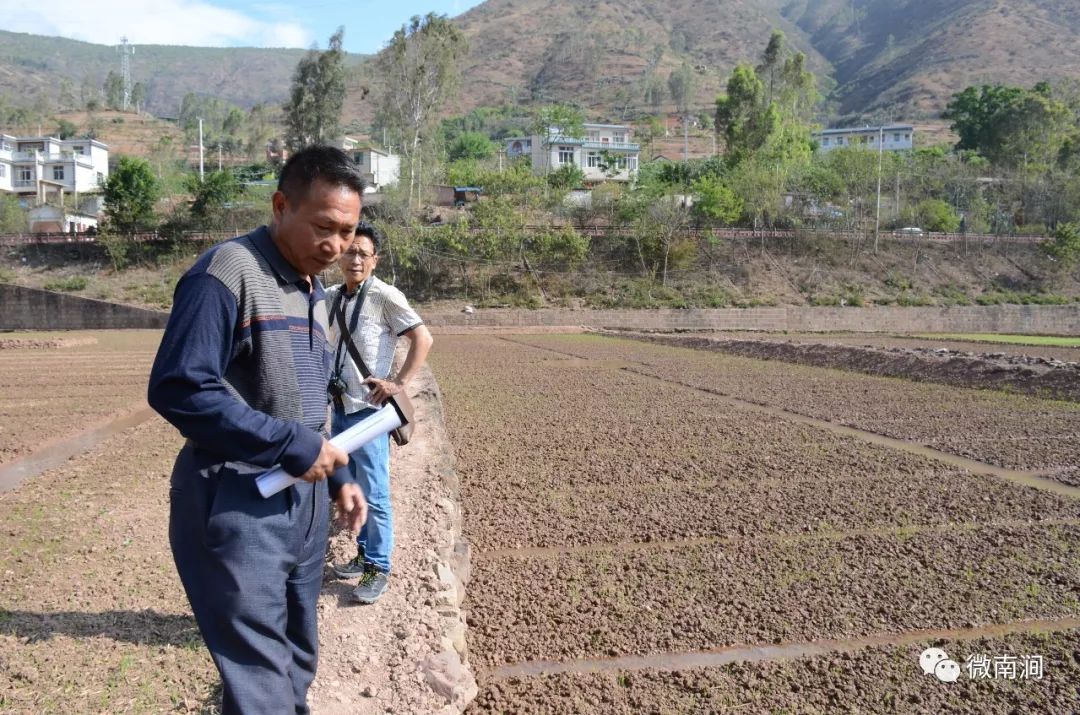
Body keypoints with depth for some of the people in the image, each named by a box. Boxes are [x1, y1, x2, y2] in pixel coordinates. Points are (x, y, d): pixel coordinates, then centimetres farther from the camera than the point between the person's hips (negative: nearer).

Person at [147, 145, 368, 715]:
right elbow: (176, 389, -23)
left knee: (296, 663, 19)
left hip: (302, 501, 9)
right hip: (236, 505, -8)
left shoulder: (313, 292, 13)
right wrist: (293, 447, -21)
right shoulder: (228, 273, -14)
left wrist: (337, 479, 12)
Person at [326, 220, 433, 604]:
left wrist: (398, 383, -18)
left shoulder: (384, 296, -12)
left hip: (368, 411, -7)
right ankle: (364, 554, 31)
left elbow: (423, 338, -14)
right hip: (339, 409, 8)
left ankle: (378, 568, 9)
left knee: (373, 495, -3)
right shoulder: (330, 297, 8)